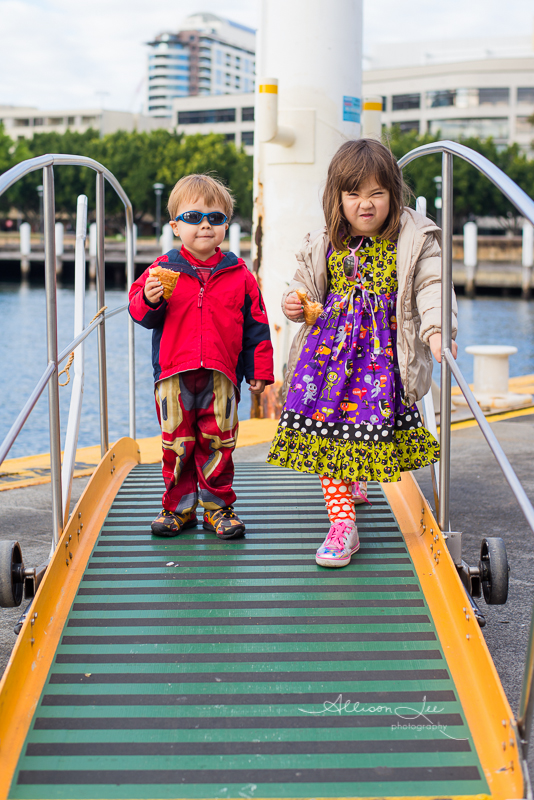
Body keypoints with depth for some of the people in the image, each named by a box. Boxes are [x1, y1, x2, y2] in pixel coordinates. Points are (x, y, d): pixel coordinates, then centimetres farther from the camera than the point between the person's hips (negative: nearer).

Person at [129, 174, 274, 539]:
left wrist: (260, 370, 6)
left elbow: (255, 325, 8)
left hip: (221, 376, 0)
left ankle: (218, 506, 18)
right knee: (176, 444, 6)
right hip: (174, 375, 0)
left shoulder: (239, 275, 4)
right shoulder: (163, 269, 3)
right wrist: (149, 300, -18)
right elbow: (142, 313, 5)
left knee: (218, 443, 5)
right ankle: (178, 507, 19)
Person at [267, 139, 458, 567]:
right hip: (332, 341, 2)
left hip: (383, 348, -2)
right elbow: (308, 283, 19)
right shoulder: (327, 243, 6)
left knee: (370, 418, 1)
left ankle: (352, 483, 34)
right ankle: (342, 523, -3)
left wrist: (437, 330, -27)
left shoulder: (414, 240, -5)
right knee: (326, 421, -7)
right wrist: (294, 301, -3)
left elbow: (431, 287, -11)